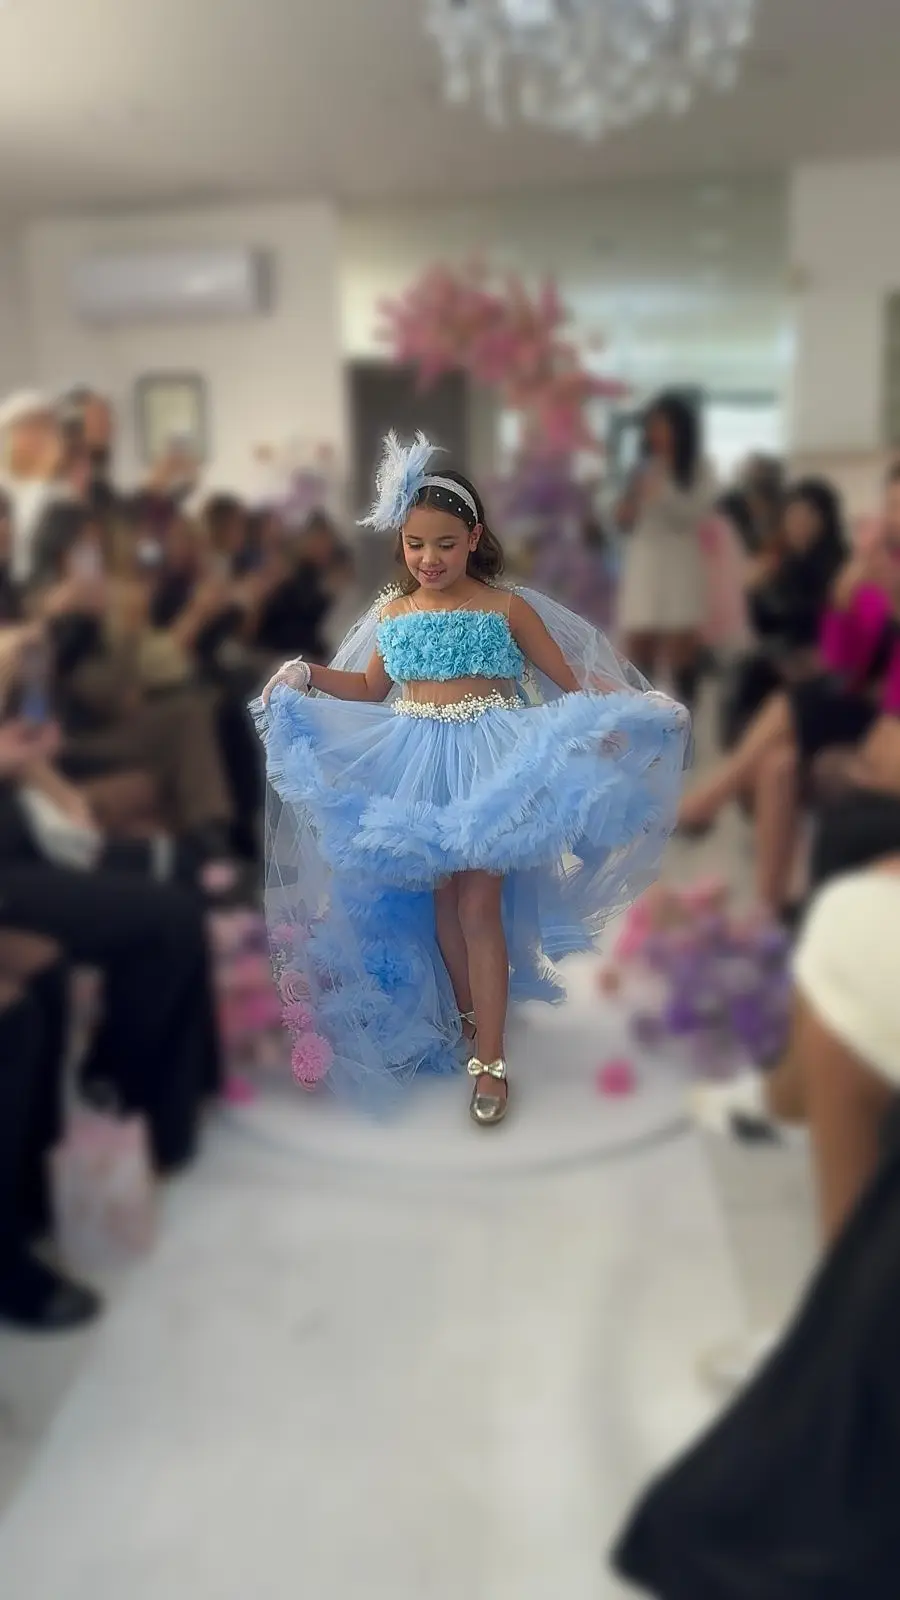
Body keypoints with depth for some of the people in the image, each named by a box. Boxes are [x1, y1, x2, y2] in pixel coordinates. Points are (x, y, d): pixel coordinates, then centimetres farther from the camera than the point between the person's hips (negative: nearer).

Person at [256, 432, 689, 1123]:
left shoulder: (506, 606, -3)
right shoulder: (391, 614, 7)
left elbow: (571, 679, 1)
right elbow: (370, 689, 19)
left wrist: (629, 706, -13)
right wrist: (306, 676, 5)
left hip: (489, 758, -4)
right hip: (418, 762, 4)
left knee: (479, 903, -6)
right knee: (440, 895, 8)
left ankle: (490, 1056, 2)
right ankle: (467, 1012, 30)